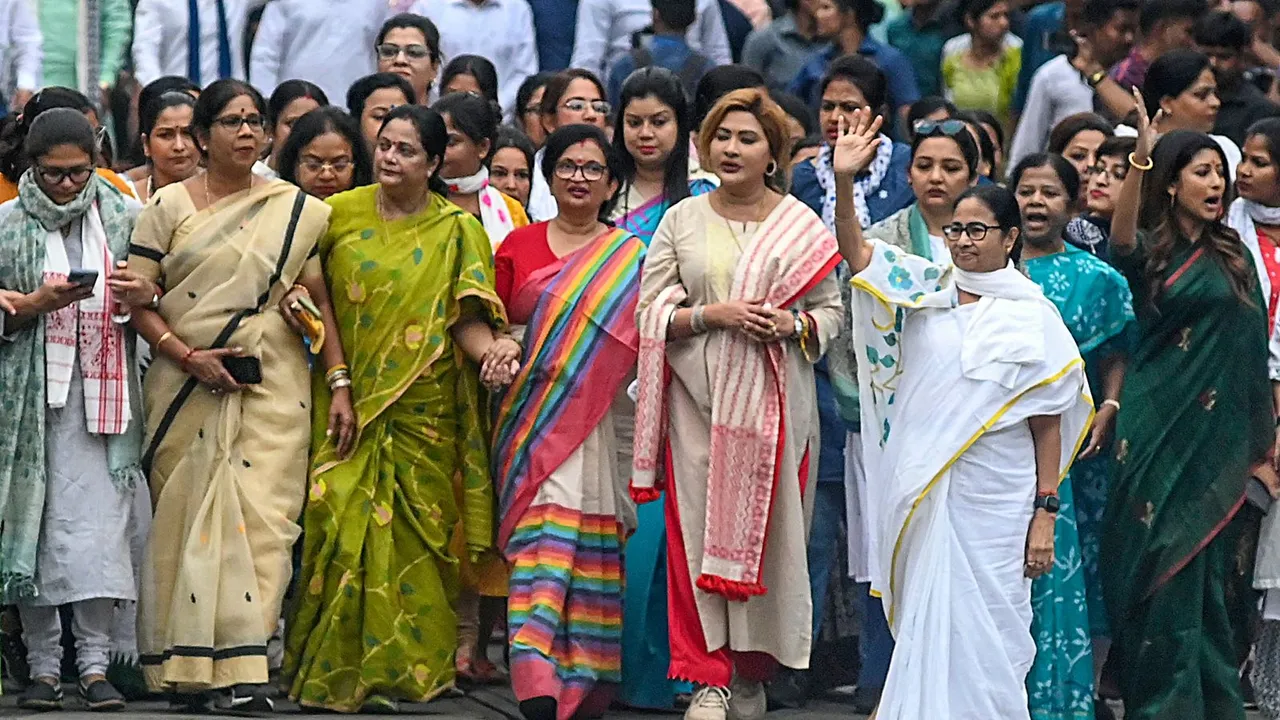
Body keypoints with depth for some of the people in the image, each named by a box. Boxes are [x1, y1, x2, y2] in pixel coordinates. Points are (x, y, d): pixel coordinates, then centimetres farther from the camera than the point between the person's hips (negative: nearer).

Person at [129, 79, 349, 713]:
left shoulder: (296, 210, 8)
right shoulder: (168, 206, 6)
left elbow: (319, 301, 8)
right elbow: (137, 298, 3)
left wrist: (339, 383, 0)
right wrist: (186, 355, -11)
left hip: (271, 385, 0)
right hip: (184, 389, 0)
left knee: (260, 518, -9)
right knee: (188, 518, -2)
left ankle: (241, 672, -12)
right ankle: (188, 667, 4)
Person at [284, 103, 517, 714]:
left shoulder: (457, 231, 2)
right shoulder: (340, 214, 5)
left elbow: (465, 317, -4)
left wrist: (489, 348, -24)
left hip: (421, 409, -1)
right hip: (346, 400, 1)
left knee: (409, 534, -1)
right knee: (340, 521, -7)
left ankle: (394, 670, 9)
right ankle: (331, 668, 2)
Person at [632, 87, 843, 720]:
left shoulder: (802, 226, 6)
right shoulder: (681, 221, 8)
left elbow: (831, 310, 7)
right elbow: (650, 312, 3)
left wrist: (791, 325, -13)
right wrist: (710, 315, -12)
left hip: (773, 400, 0)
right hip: (698, 397, 0)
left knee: (766, 527, -1)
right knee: (699, 526, -5)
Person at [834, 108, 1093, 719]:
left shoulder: (1031, 316, -1)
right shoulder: (927, 290, 7)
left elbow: (1048, 422, -3)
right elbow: (856, 253, -5)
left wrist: (1045, 514, -7)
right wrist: (844, 181, -21)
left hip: (995, 500, -3)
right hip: (921, 492, 3)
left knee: (978, 628, 0)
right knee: (925, 623, 7)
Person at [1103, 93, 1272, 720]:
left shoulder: (1233, 257, 11)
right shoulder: (1150, 252, 2)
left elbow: (1252, 355, 10)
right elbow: (1120, 244, -24)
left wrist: (1259, 445, 4)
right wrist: (1141, 158, -38)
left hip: (1218, 434, 3)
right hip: (1158, 430, -3)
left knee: (1211, 571, 5)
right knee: (1159, 570, -3)